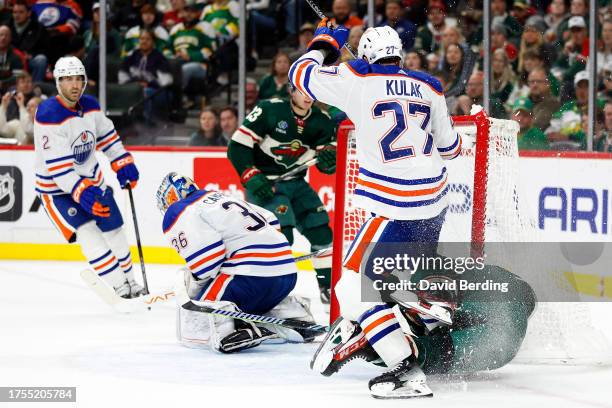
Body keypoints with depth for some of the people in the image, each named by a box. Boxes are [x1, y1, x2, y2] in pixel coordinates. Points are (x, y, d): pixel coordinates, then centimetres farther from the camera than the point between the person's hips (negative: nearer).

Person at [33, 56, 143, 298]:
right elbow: (57, 165, -30)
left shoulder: (90, 106, -2)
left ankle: (130, 284, 27)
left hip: (92, 179, 7)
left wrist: (123, 164, 7)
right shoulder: (49, 115, -25)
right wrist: (80, 193, -36)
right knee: (88, 233, -20)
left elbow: (107, 135, 16)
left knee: (115, 231, 10)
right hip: (57, 188, -7)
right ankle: (118, 288, -19)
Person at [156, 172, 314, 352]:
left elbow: (205, 257, -12)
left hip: (250, 276, -9)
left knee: (192, 326, -5)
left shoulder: (177, 214, 3)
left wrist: (192, 286, 4)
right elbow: (270, 221, 30)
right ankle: (300, 322, 18)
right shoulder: (221, 197, 30)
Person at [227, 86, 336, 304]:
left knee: (321, 230, 2)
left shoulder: (321, 121, 1)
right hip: (264, 183, -6)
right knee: (281, 234, -24)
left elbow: (328, 167, 1)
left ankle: (328, 286, 17)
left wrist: (329, 158, -23)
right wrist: (252, 178, -23)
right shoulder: (269, 110, -15)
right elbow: (237, 146, -14)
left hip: (296, 183, 6)